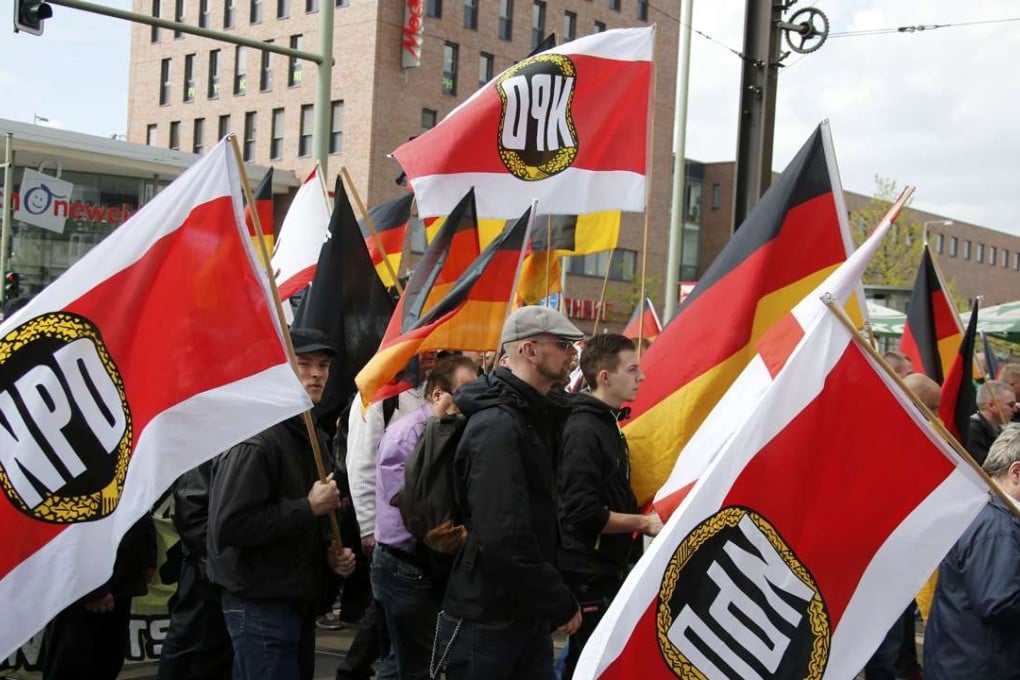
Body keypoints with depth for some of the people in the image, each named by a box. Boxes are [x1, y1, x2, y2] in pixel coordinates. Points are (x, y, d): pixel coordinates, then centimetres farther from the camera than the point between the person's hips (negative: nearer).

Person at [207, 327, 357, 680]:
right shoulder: (255, 439, -18)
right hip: (261, 605, -10)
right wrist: (309, 508, -21)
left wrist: (330, 552, 5)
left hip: (300, 599, 10)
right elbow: (229, 525, -28)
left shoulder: (312, 437, 14)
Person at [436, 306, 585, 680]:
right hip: (485, 620, -9)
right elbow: (503, 541, -27)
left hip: (529, 616, 9)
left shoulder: (538, 419, 12)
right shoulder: (497, 426, -21)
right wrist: (562, 604, -19)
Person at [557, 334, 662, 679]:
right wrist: (643, 523, -17)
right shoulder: (584, 430, -20)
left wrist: (644, 516, 8)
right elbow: (584, 514, -26)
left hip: (605, 569, 10)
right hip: (588, 574, -10)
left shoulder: (607, 423, 11)